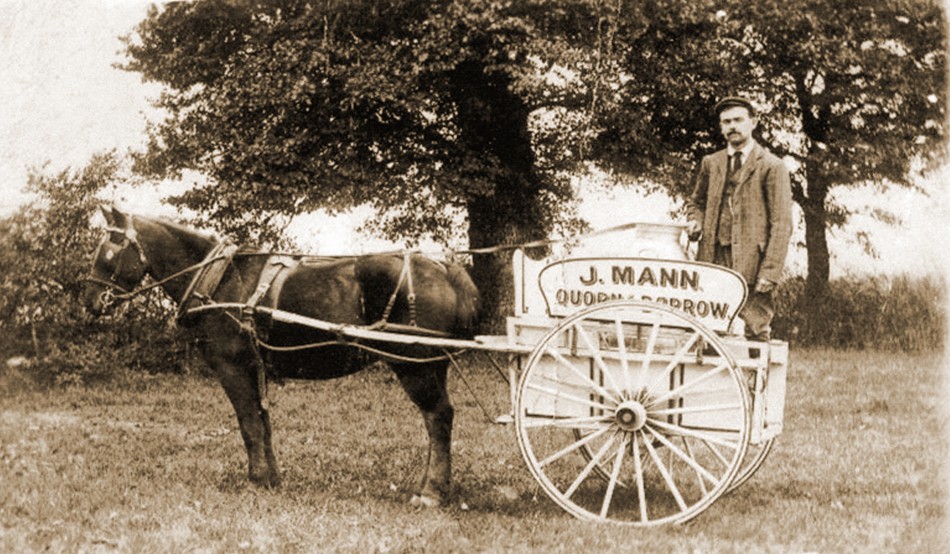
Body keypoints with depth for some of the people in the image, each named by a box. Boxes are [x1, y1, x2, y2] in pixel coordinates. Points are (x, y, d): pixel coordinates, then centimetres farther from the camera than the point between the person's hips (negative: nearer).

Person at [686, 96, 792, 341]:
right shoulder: (710, 163, 17)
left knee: (756, 332, -8)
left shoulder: (771, 166, 2)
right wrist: (696, 221, 5)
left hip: (751, 264, -4)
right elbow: (696, 202, 30)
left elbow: (781, 224, -3)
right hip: (713, 261, 4)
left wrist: (770, 272, -12)